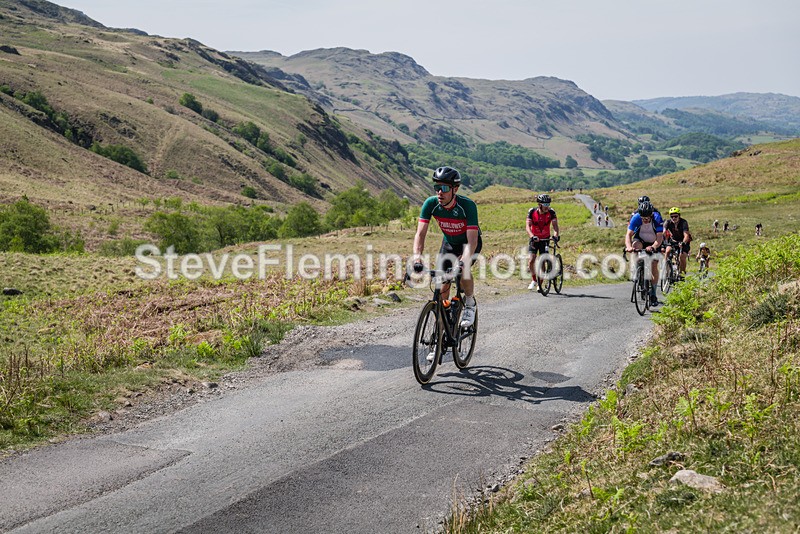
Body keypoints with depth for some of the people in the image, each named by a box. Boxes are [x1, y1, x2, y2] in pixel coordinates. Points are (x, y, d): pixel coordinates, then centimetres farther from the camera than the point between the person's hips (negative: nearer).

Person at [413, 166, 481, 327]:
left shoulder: (467, 205, -34)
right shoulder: (431, 204, -25)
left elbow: (472, 240, -39)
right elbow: (420, 234, -28)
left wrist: (463, 262, -55)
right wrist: (417, 259, -43)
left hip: (469, 242, -3)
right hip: (449, 242, 3)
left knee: (462, 269, -31)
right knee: (443, 285, -6)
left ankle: (470, 303, -4)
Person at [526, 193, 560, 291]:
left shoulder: (551, 212, -16)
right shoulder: (532, 212, -17)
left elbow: (555, 225, -20)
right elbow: (527, 226, -23)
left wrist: (556, 235, -41)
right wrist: (532, 236, -40)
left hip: (545, 239, 0)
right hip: (534, 239, 0)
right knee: (531, 260, -13)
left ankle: (540, 284, 9)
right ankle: (534, 280, 8)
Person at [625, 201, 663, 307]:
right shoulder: (636, 218, -27)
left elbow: (660, 238, -36)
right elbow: (629, 234, -30)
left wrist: (653, 247, -55)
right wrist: (629, 246, -49)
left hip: (654, 243, -1)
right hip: (641, 239, 1)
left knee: (654, 266, -7)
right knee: (636, 245, -35)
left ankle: (653, 294, 5)